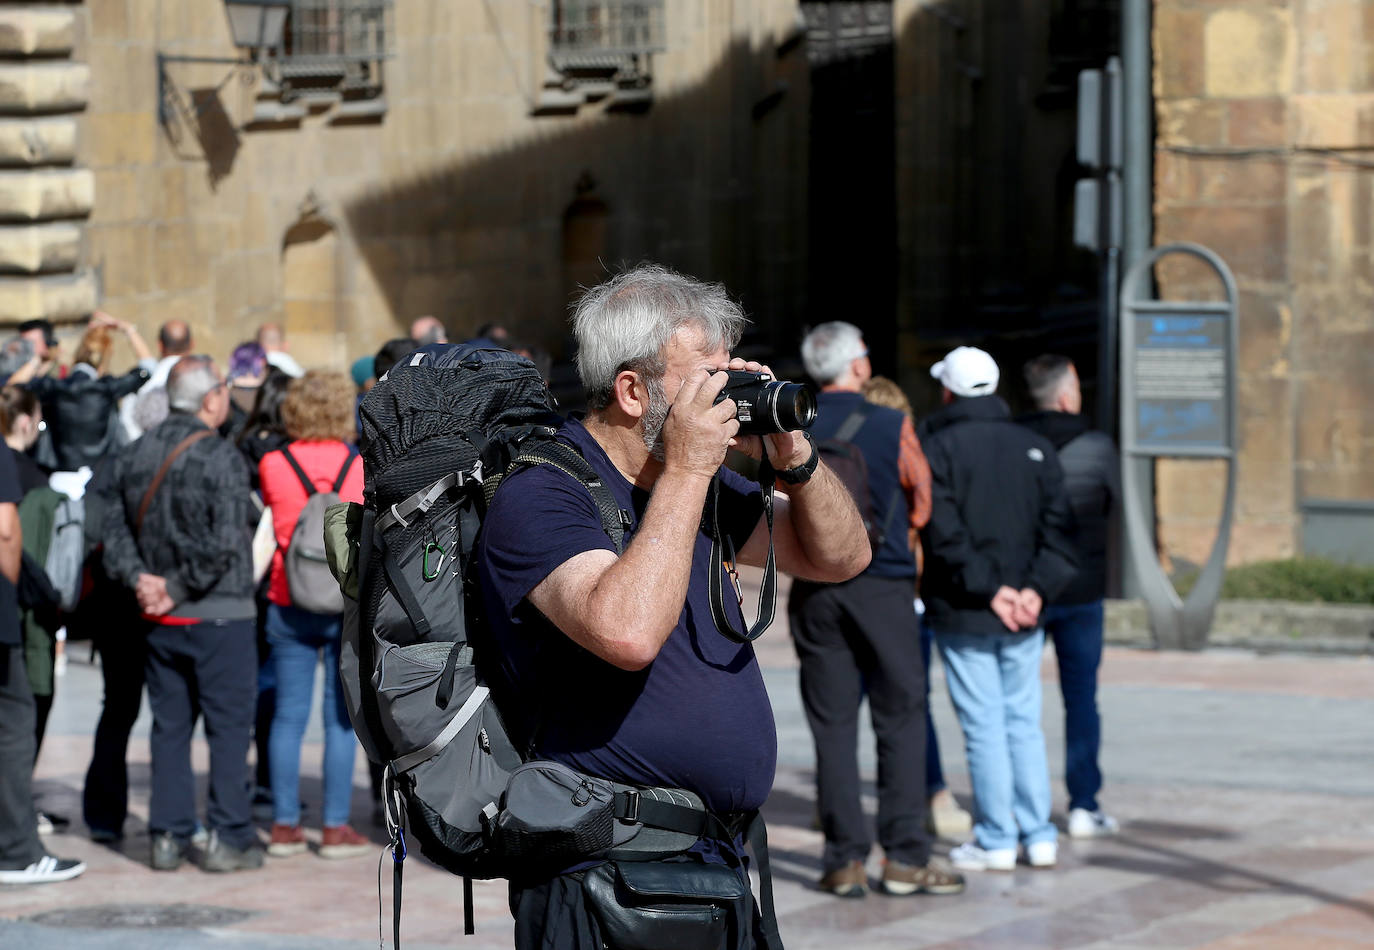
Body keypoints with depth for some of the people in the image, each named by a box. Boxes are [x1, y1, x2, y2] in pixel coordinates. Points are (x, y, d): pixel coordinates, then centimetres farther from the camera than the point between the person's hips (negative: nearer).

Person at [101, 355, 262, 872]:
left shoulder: (133, 456, 6)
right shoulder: (219, 457, -14)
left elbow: (113, 524, 3)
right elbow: (225, 543, -20)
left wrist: (138, 577, -5)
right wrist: (179, 590, -12)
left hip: (160, 618, 6)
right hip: (219, 615, -6)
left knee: (169, 726, 11)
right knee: (228, 724, 1)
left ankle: (168, 837, 11)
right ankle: (228, 838, 1)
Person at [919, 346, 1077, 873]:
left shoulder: (936, 447, -6)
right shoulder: (1035, 448, 9)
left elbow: (943, 533, -16)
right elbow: (1057, 528, 1)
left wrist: (988, 589, -14)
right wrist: (1036, 589, -6)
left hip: (962, 614, -4)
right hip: (1024, 617, 4)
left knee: (983, 727, -1)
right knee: (1024, 722, 12)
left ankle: (996, 842, 2)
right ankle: (1039, 836, 11)